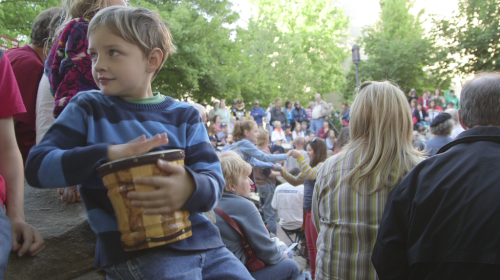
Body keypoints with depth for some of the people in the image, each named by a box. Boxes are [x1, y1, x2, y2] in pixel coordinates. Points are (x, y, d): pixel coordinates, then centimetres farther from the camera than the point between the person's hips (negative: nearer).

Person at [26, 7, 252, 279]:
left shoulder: (184, 115, 7)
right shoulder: (87, 108, 4)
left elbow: (213, 180, -1)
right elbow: (37, 167, -5)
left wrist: (191, 188, -25)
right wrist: (110, 153, -18)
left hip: (202, 241, 4)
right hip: (134, 252, -3)